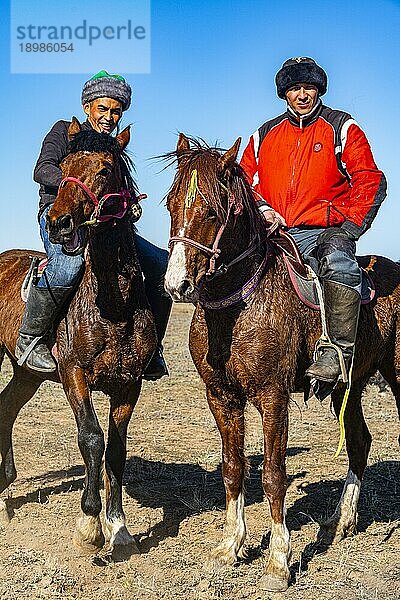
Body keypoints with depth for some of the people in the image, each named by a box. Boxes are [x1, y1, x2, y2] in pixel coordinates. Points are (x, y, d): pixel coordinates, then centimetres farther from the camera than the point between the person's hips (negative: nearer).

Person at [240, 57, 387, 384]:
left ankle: (338, 350, -37)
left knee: (337, 260, -37)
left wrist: (347, 225, -13)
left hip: (323, 231, -4)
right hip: (273, 233, 5)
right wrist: (262, 208, -4)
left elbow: (370, 182, 1)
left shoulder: (343, 128, 8)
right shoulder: (264, 135, 18)